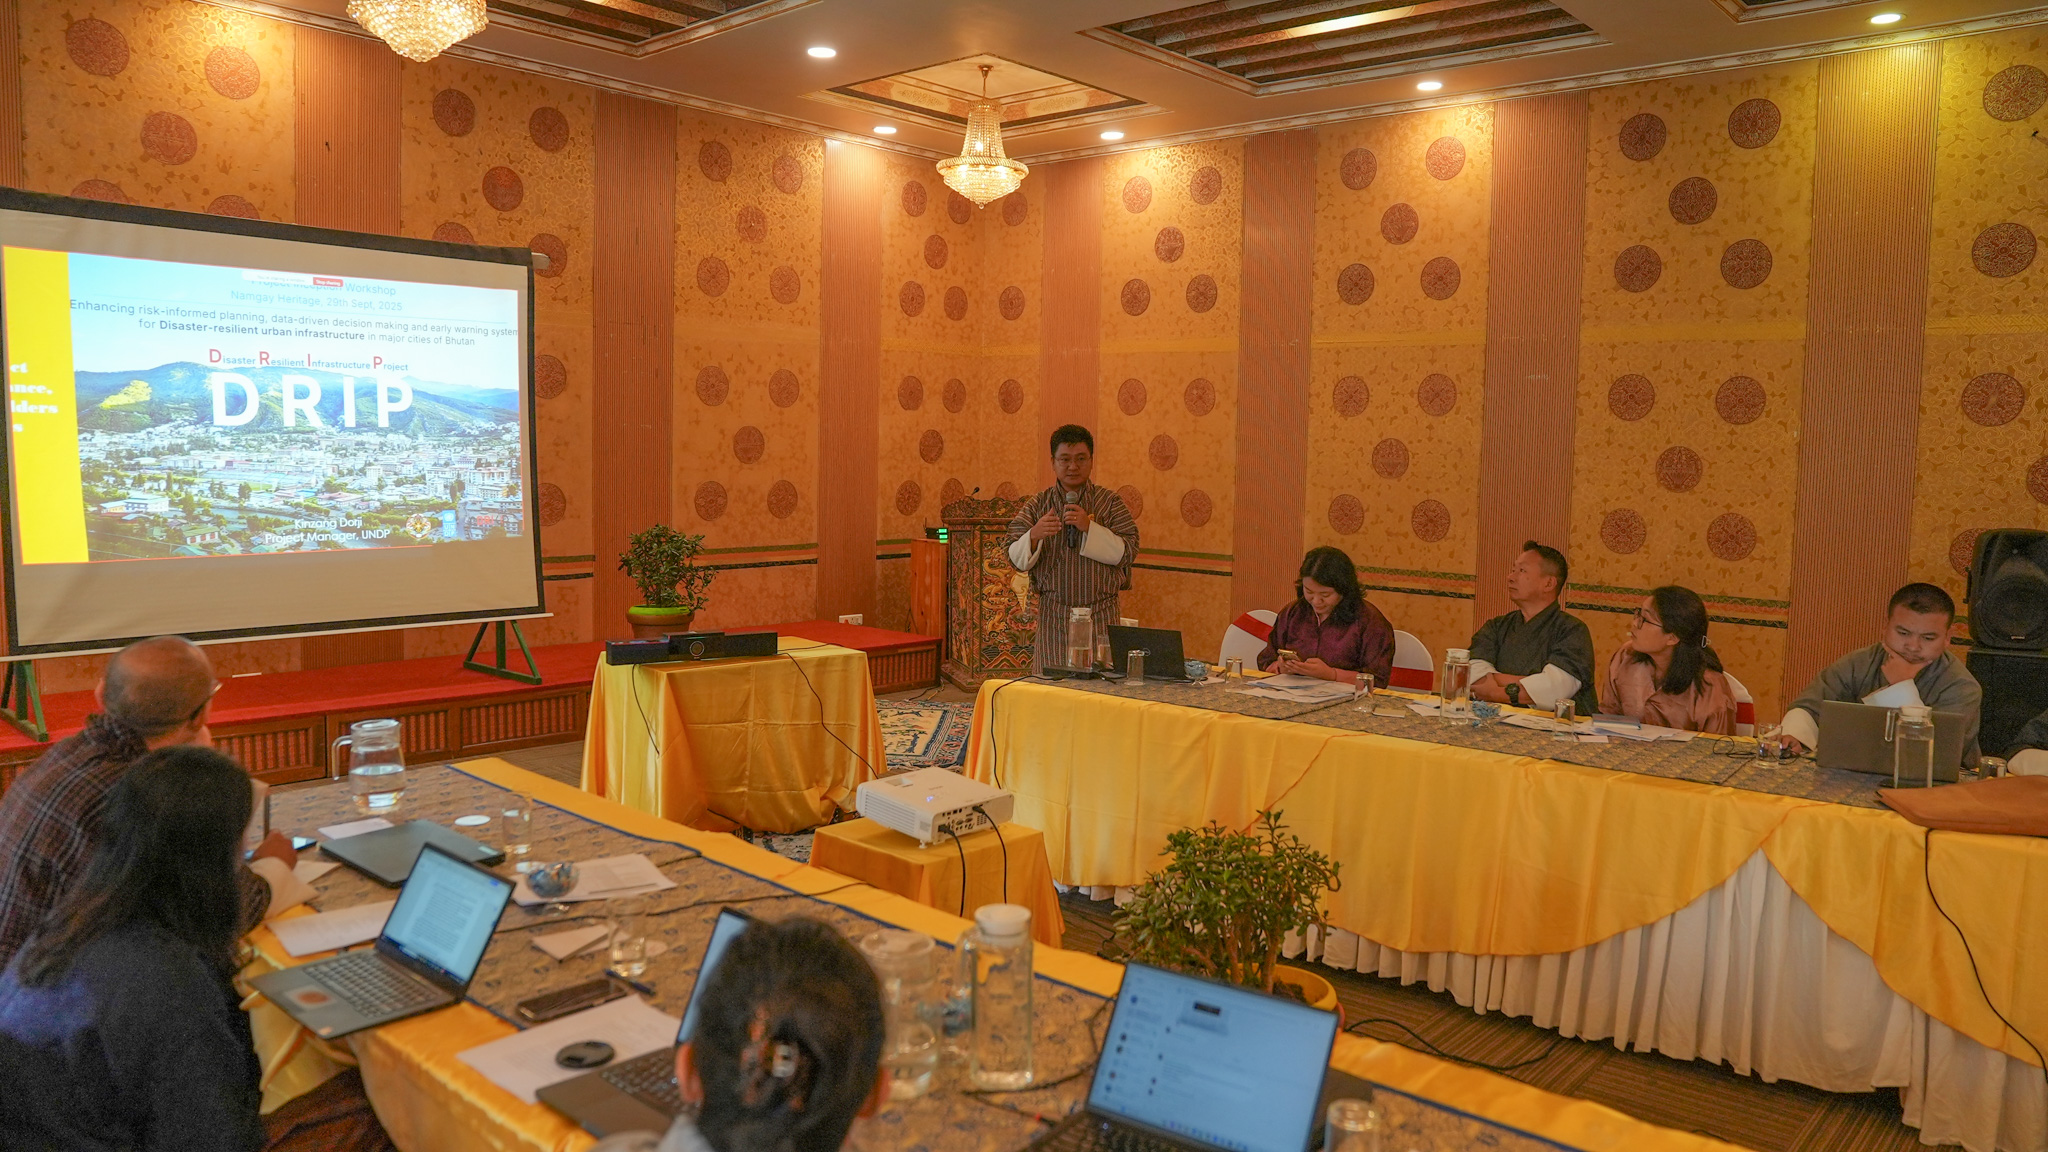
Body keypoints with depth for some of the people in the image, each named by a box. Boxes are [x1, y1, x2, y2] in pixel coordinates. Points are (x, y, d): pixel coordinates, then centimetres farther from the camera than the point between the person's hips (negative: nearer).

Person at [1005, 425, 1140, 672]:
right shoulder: (1036, 506, 7)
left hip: (1101, 615, 0)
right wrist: (1034, 535, -19)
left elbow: (1128, 552, -5)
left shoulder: (1110, 502, 4)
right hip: (1053, 617, 0)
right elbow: (1016, 559, 1)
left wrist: (1089, 527, -16)